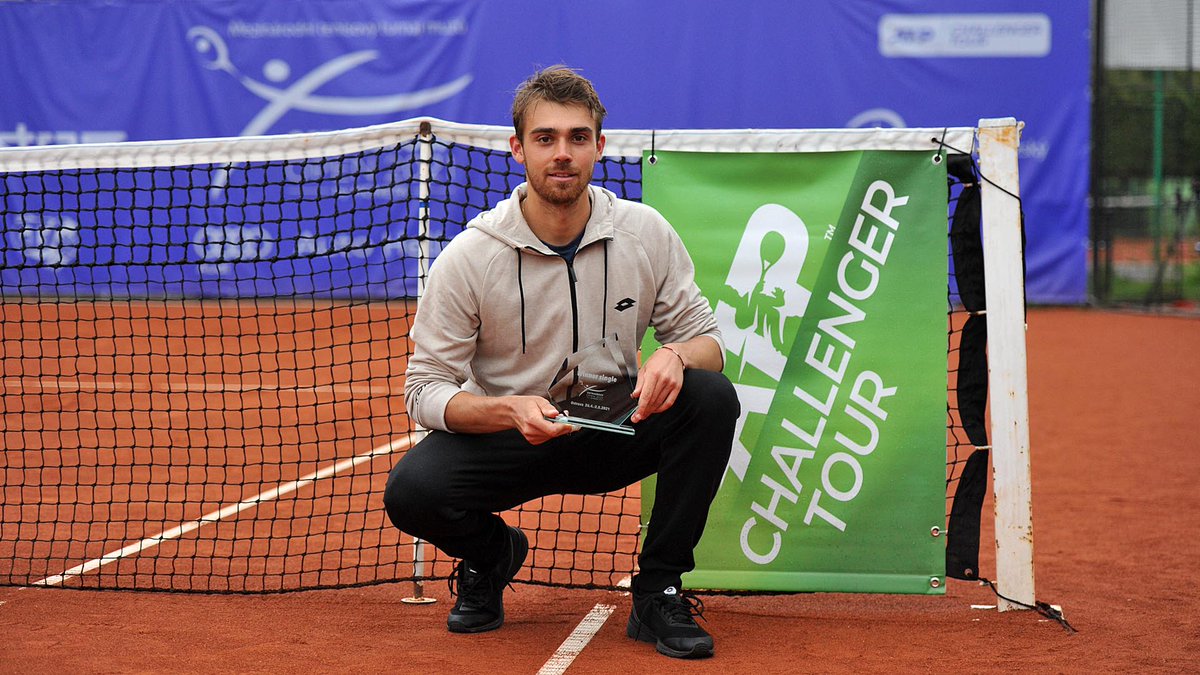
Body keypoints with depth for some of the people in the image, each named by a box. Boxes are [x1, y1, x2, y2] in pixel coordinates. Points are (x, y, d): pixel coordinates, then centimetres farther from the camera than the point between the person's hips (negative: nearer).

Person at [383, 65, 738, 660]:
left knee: (711, 397, -26)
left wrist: (676, 355, -26)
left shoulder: (646, 233, -7)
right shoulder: (468, 256, -12)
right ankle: (491, 554, 9)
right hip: (506, 435, -2)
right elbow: (425, 389, -11)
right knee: (411, 491, -30)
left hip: (616, 433, 2)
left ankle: (658, 593, -10)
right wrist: (507, 411, -31)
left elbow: (707, 337, 0)